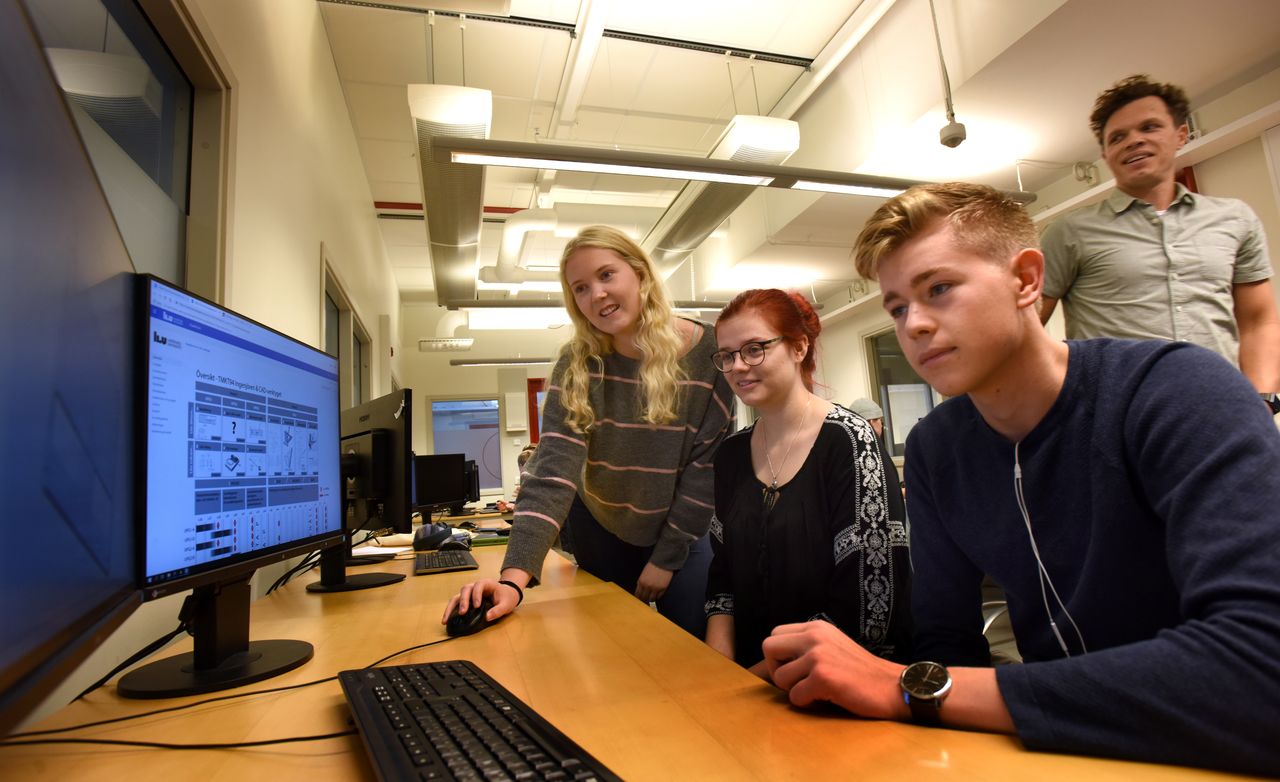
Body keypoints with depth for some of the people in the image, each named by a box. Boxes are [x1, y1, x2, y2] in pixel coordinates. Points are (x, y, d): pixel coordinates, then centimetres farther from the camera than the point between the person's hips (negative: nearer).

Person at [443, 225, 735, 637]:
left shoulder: (708, 352, -19)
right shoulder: (577, 364, -15)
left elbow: (709, 463, -15)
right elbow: (553, 468, -25)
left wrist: (667, 556, -13)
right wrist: (515, 575, -36)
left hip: (683, 533, -1)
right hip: (602, 535, 2)